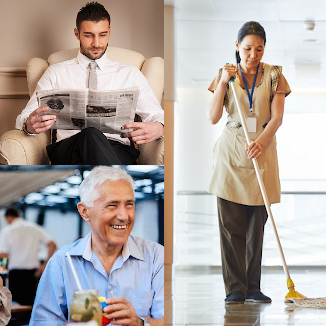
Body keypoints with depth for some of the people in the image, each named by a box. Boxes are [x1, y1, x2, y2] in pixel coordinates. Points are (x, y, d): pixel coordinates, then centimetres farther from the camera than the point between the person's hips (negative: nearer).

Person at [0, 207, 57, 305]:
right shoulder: (35, 228, 7)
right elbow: (52, 245, 0)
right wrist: (45, 265, 3)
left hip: (16, 272, -3)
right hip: (32, 271, 3)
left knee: (15, 302, 1)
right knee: (30, 302, 8)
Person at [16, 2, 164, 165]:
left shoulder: (130, 74, 23)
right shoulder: (56, 73, 21)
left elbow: (156, 115, 16)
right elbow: (24, 119, 14)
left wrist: (158, 128, -12)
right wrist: (30, 125, -15)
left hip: (117, 150, 0)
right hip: (67, 149, 1)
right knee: (90, 134, -39)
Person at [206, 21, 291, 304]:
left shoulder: (273, 75, 3)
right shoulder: (226, 75, 4)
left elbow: (277, 117, -5)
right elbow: (213, 117, -3)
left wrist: (261, 142, -22)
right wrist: (223, 82, -12)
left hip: (262, 151, 0)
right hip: (230, 153, 0)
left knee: (256, 226, 3)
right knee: (230, 225, -4)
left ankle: (252, 288, 9)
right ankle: (235, 289, -1)